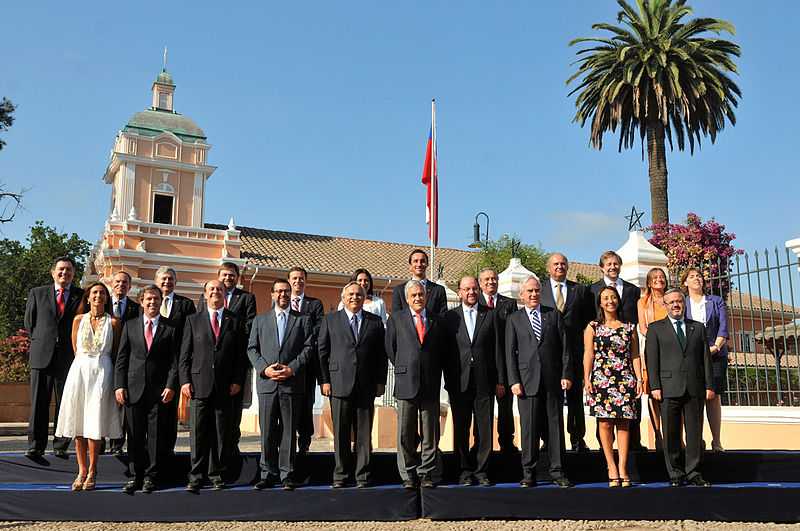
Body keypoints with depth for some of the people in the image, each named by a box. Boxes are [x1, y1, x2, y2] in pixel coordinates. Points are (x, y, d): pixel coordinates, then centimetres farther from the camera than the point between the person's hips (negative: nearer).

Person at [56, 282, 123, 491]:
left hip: (102, 372, -2)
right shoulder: (79, 319, 8)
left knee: (95, 421, -6)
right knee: (78, 421, 1)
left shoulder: (114, 322, 3)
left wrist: (97, 366, 5)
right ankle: (82, 471, 9)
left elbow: (115, 353, 7)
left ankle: (92, 472, 4)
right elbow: (75, 349, 14)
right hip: (80, 370, 2)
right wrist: (85, 366, 12)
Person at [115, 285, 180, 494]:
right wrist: (119, 385, 0)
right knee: (135, 436, 6)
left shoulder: (171, 327, 4)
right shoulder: (130, 326, 10)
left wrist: (171, 386, -9)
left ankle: (151, 476, 12)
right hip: (134, 388, 2)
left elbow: (175, 360, 1)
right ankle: (135, 476, 16)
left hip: (160, 390, -1)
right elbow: (121, 359, 9)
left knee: (156, 435, 3)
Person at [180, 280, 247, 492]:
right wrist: (185, 380, -3)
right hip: (199, 384, 0)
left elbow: (241, 355, 7)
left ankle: (217, 475, 15)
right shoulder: (193, 320, 11)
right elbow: (185, 355, 7)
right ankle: (196, 476, 8)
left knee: (221, 434, 5)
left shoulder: (236, 322, 10)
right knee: (198, 433, 0)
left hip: (225, 386, 0)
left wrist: (238, 381, -3)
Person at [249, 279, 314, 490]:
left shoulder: (303, 320, 11)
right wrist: (264, 368, -7)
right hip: (267, 383, 1)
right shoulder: (260, 319, 15)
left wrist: (292, 368, -10)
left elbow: (308, 348, 2)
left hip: (292, 383, -1)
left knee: (289, 431, 2)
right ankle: (268, 475, 10)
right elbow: (252, 348, 10)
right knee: (267, 432, 2)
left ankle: (287, 475, 8)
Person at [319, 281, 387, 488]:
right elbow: (322, 352, 6)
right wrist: (325, 381, -2)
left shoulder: (375, 322, 11)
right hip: (340, 384, -1)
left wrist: (381, 382, 3)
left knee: (364, 434, 4)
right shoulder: (330, 320, 9)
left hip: (366, 386, 1)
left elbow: (382, 354, 10)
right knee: (340, 433, 3)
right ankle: (341, 475, 13)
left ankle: (363, 476, 12)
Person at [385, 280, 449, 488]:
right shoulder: (395, 319, 7)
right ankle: (408, 475, 11)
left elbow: (444, 351, 14)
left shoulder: (438, 321, 10)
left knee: (430, 432, 4)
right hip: (406, 383, -1)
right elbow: (390, 348, 9)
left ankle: (425, 473, 14)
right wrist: (403, 370, 7)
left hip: (431, 385, 1)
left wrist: (434, 374, 8)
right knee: (405, 432, 1)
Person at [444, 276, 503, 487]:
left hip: (485, 381, 0)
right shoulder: (450, 317, 7)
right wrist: (447, 381, -1)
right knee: (461, 429, 4)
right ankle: (465, 471, 15)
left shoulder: (491, 315, 9)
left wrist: (500, 380, 2)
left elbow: (497, 349, 7)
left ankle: (482, 471, 13)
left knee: (485, 429, 3)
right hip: (459, 382, 0)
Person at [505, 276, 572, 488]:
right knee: (529, 428, 0)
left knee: (556, 426, 4)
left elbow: (564, 348, 8)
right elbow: (510, 353, 5)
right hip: (527, 381, -1)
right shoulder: (513, 319, 10)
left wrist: (566, 375, -1)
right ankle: (528, 474, 8)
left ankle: (557, 473, 11)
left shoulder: (554, 315, 13)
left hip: (553, 380, 1)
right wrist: (514, 381, -5)